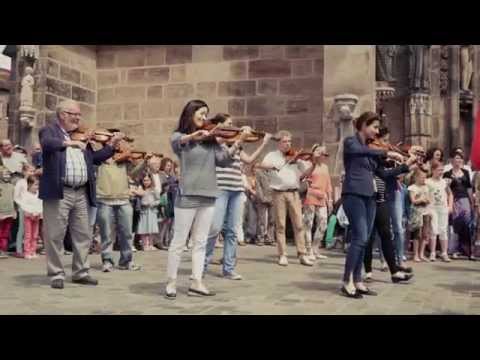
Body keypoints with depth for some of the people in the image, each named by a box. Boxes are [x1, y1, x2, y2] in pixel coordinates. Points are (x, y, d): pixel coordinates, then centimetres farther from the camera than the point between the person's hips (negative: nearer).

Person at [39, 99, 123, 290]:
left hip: (81, 193, 6)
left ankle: (80, 272, 22)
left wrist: (112, 145, 10)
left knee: (83, 235, 11)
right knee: (55, 235, 0)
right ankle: (56, 274, 11)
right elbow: (46, 144, -23)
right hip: (58, 192, -6)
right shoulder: (49, 131, 0)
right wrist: (70, 143, -36)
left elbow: (94, 158, 20)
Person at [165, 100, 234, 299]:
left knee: (200, 242, 7)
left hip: (208, 196, 5)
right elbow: (178, 141, -23)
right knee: (179, 242, 2)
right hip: (187, 195, -5)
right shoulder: (179, 136, 1)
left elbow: (224, 160, 1)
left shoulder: (210, 140, 11)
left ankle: (197, 283, 13)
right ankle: (171, 283, 12)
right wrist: (193, 135, -41)